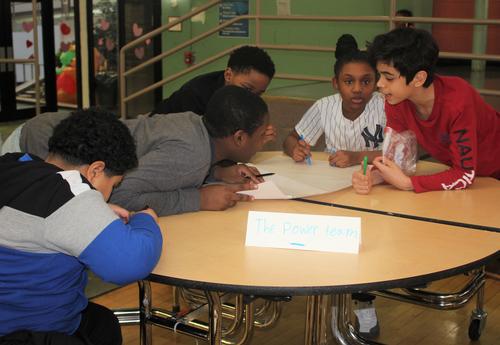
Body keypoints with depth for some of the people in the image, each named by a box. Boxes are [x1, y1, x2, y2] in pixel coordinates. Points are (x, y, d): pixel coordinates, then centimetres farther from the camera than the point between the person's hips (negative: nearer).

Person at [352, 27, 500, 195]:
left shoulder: (457, 100, -32)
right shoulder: (395, 100, -17)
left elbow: (466, 174, -30)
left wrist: (406, 183, -36)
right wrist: (371, 177, -31)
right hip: (457, 168, 4)